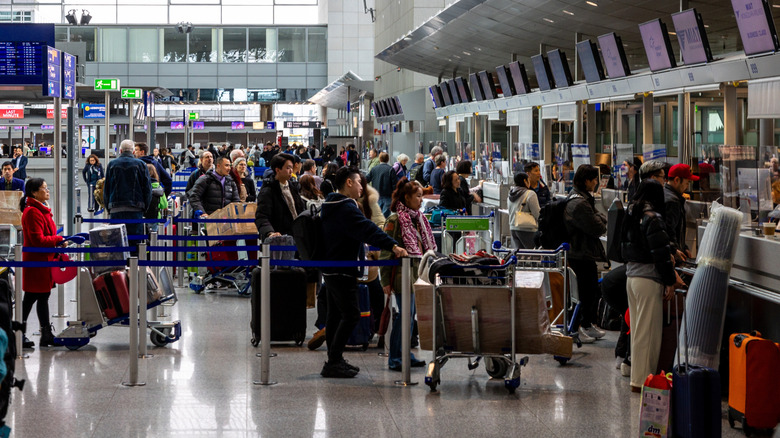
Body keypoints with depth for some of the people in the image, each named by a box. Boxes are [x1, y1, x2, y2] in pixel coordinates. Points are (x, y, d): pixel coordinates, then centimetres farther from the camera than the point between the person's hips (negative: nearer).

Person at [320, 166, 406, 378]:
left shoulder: (331, 205, 15)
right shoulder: (346, 208, -19)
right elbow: (367, 229, -31)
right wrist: (393, 246, -38)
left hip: (331, 270, 11)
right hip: (342, 271, -11)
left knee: (335, 314, 14)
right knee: (350, 314, -10)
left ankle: (334, 361, 19)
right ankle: (334, 362, -12)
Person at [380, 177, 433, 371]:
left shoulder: (417, 217, 14)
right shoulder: (395, 219, -11)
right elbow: (386, 251, -11)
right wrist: (386, 280, -13)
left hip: (417, 273, 8)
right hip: (402, 273, -8)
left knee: (410, 313, 11)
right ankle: (394, 358, -2)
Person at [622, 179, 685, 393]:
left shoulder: (631, 214, 10)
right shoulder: (652, 218, -15)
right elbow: (661, 253, -17)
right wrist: (670, 281, -9)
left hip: (631, 276, 9)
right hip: (649, 279, -9)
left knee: (637, 329, 15)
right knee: (648, 331, -3)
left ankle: (637, 377, 21)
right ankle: (642, 380, 0)